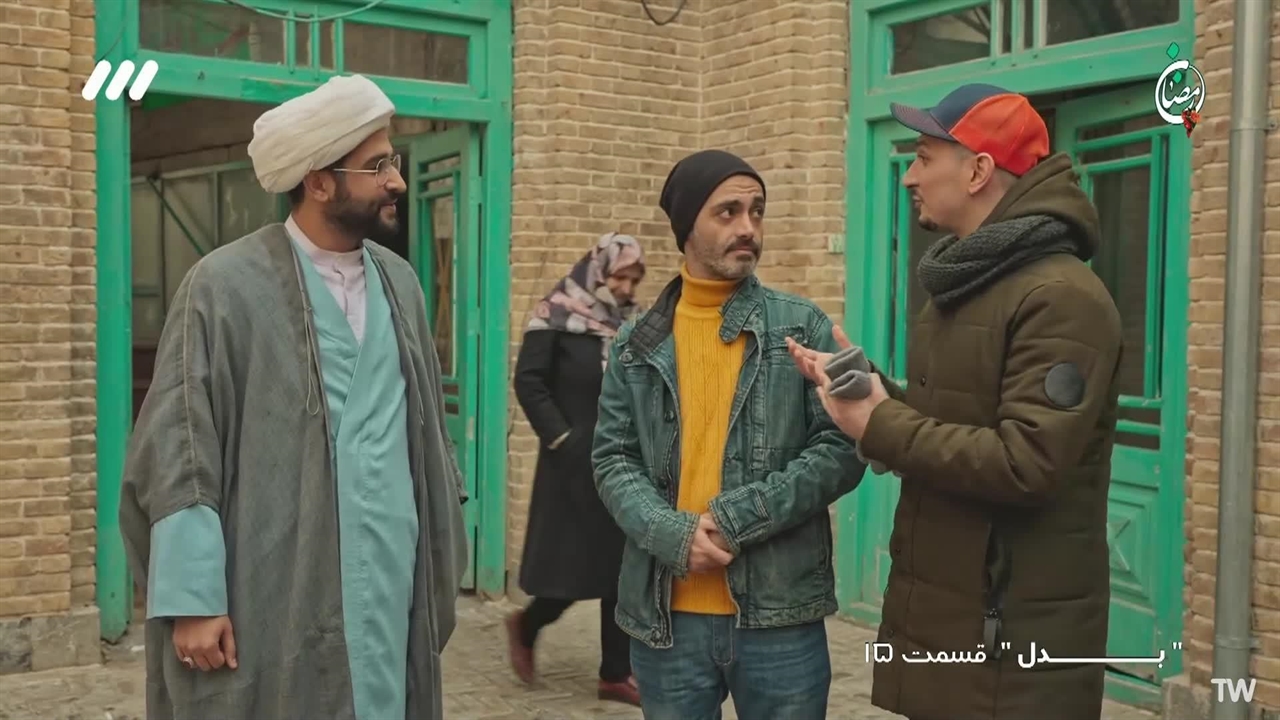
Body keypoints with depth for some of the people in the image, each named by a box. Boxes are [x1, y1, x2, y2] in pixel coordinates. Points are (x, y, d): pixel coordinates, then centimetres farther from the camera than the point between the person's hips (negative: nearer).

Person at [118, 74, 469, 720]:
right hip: (271, 604, -5)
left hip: (389, 591, 5)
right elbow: (179, 456, -9)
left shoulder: (400, 282, 10)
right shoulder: (225, 285, -7)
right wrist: (192, 599, -13)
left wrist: (442, 552, 11)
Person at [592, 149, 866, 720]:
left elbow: (842, 449, -4)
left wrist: (740, 517, -14)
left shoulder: (804, 328, 1)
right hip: (665, 618, 2)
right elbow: (612, 460, 3)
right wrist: (673, 535, -15)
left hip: (781, 615, -1)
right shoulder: (637, 344, 6)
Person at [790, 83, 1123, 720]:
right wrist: (863, 388, 0)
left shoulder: (1060, 297, -18)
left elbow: (1024, 465, -26)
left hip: (1015, 630, -8)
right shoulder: (961, 285, 12)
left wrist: (878, 426, -19)